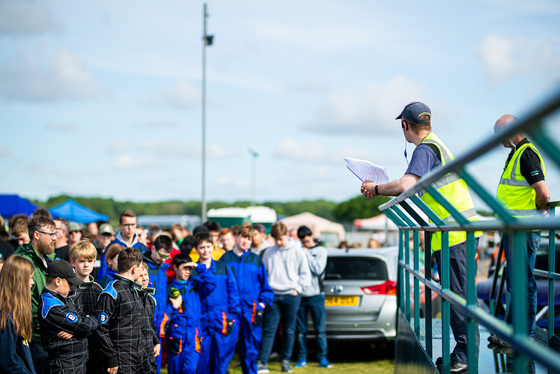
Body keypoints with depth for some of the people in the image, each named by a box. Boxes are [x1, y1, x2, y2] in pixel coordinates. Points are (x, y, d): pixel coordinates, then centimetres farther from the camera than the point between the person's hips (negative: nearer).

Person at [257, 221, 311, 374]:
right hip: (273, 295, 1)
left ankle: (286, 361, 15)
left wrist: (297, 288, -4)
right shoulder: (269, 252, 7)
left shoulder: (297, 251, 2)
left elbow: (305, 274, 6)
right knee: (269, 330, -4)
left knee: (289, 330, 6)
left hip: (291, 296, -1)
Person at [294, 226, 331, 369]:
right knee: (301, 330, 5)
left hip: (316, 295, -2)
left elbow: (318, 269, -8)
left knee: (321, 329, -1)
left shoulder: (321, 251, 5)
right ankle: (302, 359, 12)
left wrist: (307, 254, -5)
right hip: (300, 295, 2)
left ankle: (323, 358, 5)